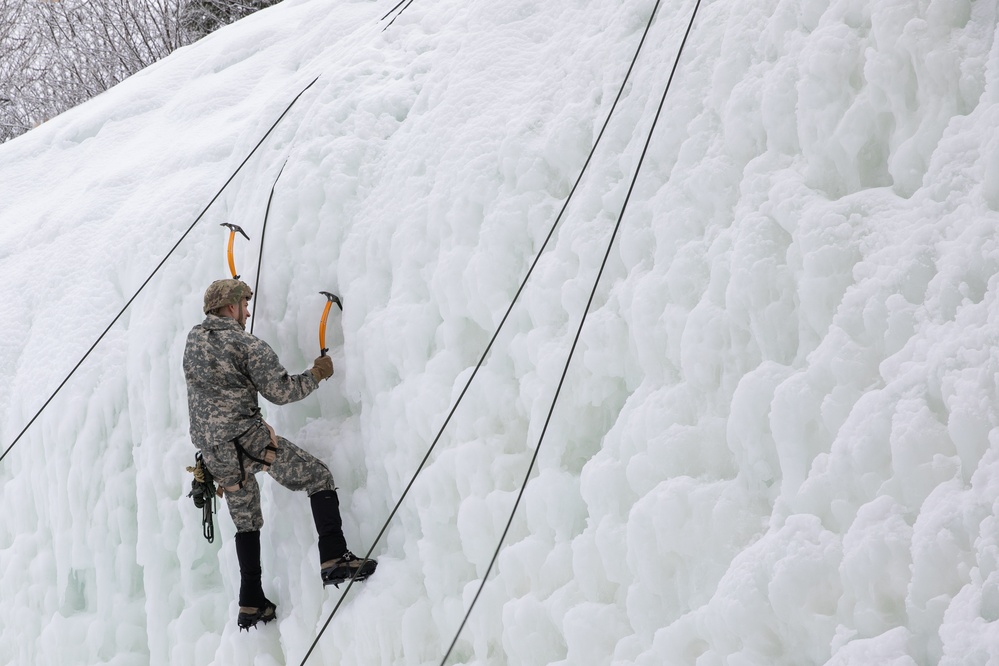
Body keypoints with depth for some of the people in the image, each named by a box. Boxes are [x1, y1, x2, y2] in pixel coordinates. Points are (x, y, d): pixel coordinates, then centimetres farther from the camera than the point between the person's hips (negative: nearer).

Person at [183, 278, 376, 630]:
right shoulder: (249, 346, -10)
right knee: (319, 477, 1)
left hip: (212, 449, 7)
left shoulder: (193, 338, 10)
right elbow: (281, 391, -11)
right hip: (246, 439, -7)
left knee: (246, 523, 18)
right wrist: (316, 374, 6)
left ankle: (251, 604, 16)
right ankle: (334, 559, -13)